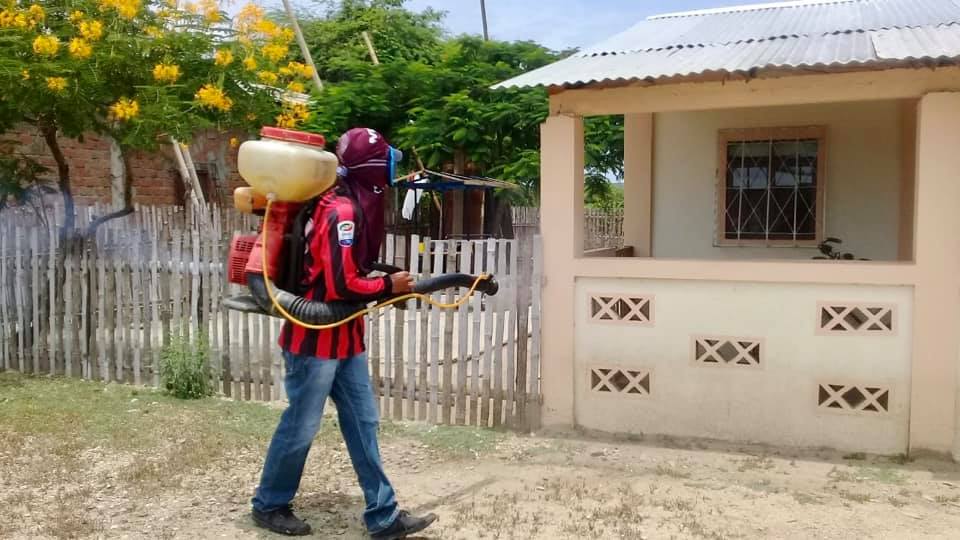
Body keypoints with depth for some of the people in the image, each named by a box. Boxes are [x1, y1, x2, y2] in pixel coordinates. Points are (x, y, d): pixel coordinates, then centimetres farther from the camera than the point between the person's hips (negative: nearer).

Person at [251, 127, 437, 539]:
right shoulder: (342, 211, -22)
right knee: (300, 427, 6)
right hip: (315, 338, -9)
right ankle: (269, 505, 27)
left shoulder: (353, 204, 8)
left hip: (343, 337, 10)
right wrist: (389, 286, -12)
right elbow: (342, 285, -24)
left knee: (362, 424, 10)